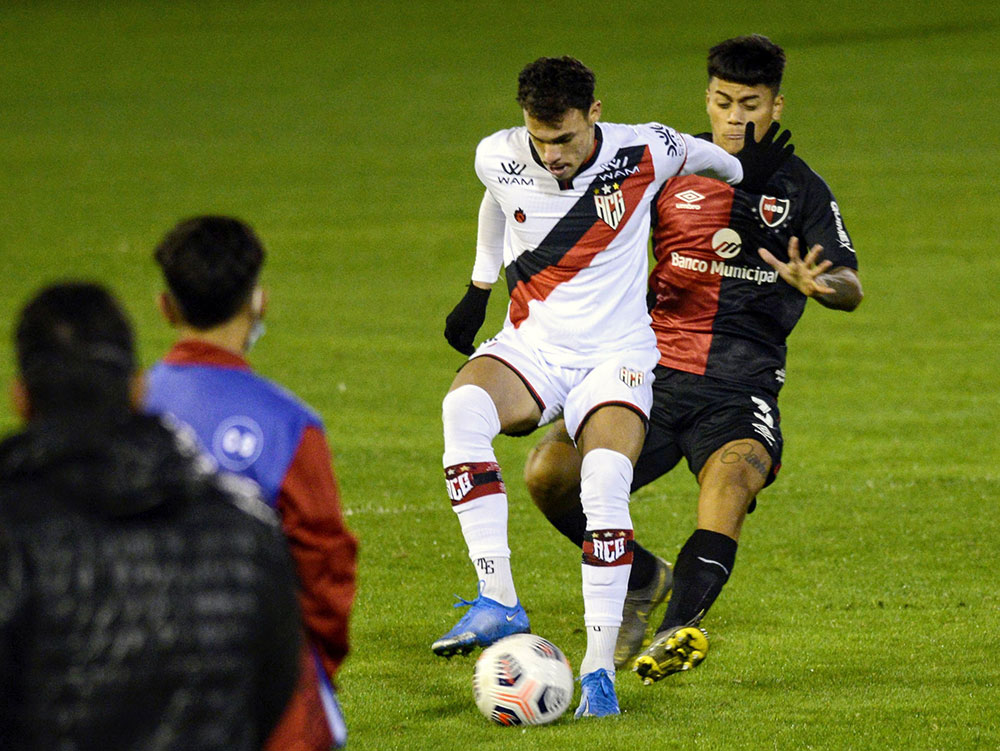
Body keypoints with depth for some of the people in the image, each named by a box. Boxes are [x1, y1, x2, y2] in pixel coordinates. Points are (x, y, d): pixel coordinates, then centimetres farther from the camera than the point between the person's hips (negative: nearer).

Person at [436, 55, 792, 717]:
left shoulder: (643, 153, -12)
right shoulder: (498, 159, -6)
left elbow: (693, 153, 13)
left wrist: (743, 169, 30)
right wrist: (479, 289, 28)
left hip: (616, 352, -2)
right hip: (531, 346, 2)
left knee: (606, 477, -29)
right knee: (464, 406, -33)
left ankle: (599, 668, -24)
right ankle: (498, 601, -36)